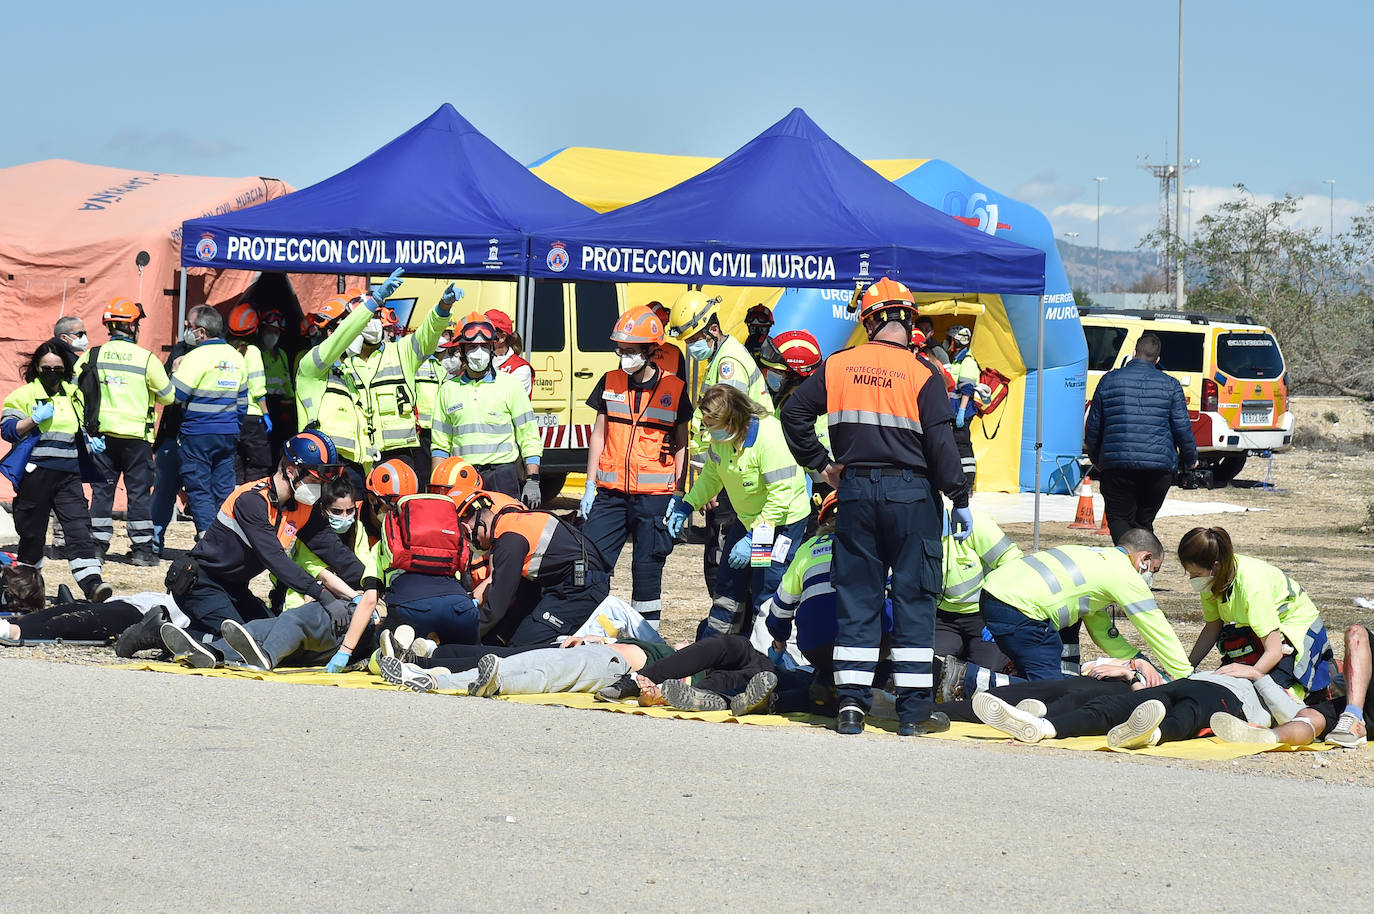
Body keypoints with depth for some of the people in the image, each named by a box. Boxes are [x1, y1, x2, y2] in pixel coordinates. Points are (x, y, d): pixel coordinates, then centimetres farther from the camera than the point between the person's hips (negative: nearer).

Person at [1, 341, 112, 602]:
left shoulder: (74, 395, 16)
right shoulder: (24, 394, 2)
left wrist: (90, 442, 11)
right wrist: (35, 419, -17)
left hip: (69, 476, 3)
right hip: (36, 474, -3)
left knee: (79, 527, -10)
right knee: (32, 532, 5)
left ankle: (92, 583, -19)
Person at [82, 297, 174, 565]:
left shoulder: (92, 356, 0)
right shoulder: (146, 359, -8)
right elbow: (168, 395, -1)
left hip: (102, 432, 3)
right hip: (136, 435, -3)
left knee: (102, 489, 9)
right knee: (139, 491, 4)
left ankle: (97, 545, 8)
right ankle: (142, 548, 5)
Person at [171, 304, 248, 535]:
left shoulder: (196, 357, -13)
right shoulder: (236, 357, 11)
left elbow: (175, 395, -14)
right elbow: (242, 401, 17)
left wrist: (176, 371, 3)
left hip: (198, 435, -6)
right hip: (228, 435, 6)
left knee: (199, 490, -2)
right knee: (224, 490, 10)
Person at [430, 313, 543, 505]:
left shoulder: (510, 384, 6)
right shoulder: (448, 389, 12)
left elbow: (529, 438, 4)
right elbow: (440, 444, 16)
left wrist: (532, 481, -4)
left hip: (502, 476, -2)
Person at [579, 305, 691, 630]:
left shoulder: (674, 389, 0)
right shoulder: (610, 383, 8)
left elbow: (681, 445, 5)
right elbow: (598, 436, 13)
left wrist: (678, 496, -1)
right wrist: (590, 487, 7)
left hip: (654, 496, -3)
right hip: (611, 492, 3)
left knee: (647, 569, 1)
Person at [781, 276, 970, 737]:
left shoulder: (837, 366, 4)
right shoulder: (921, 373, -7)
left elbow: (794, 413, 6)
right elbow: (940, 442, -10)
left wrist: (822, 464, 13)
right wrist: (960, 499, -5)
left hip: (855, 490, 3)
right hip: (911, 492, -3)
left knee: (856, 599, 9)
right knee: (913, 599, 3)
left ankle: (851, 704, 4)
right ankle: (913, 711, 3)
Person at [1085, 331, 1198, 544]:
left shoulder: (1109, 380, 5)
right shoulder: (1170, 386, 3)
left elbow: (1093, 426, 10)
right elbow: (1183, 428, 2)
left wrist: (1096, 459, 25)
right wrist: (1190, 459, 19)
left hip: (1117, 464, -1)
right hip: (1160, 467, 1)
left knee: (1119, 518, 2)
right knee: (1144, 521, 14)